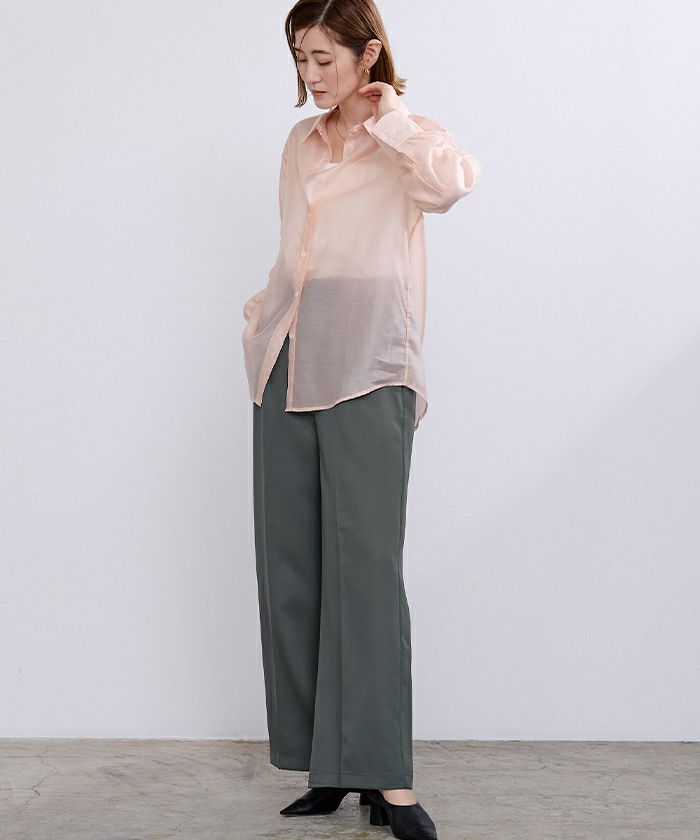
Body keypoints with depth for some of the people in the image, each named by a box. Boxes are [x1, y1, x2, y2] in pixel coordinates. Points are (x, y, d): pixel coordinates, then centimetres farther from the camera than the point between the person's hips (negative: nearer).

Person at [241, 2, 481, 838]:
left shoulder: (404, 138, 2)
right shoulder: (300, 142, 19)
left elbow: (451, 179, -21)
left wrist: (386, 113, -8)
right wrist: (264, 310, 15)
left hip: (365, 369, -6)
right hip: (287, 363, 6)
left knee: (366, 565, -10)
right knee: (290, 568, 3)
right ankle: (327, 765, 11)